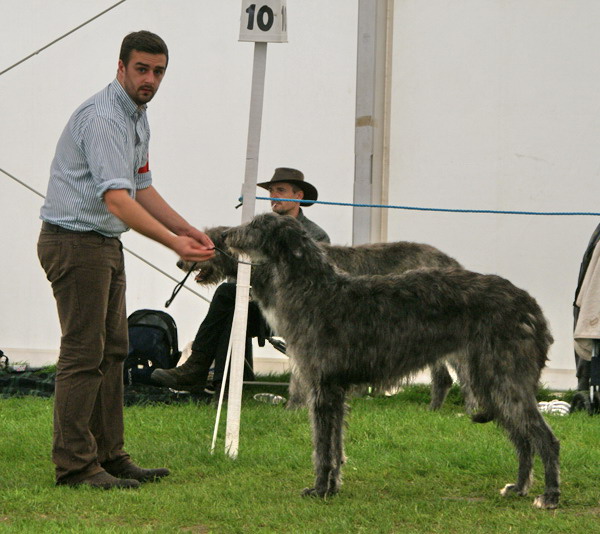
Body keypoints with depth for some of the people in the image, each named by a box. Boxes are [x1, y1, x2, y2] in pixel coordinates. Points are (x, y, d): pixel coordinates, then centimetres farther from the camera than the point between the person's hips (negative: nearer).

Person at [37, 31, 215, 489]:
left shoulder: (138, 118, 14)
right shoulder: (102, 118, -20)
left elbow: (141, 189, 20)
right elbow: (116, 198, -29)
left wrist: (190, 231, 10)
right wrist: (173, 243, -34)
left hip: (106, 244, 10)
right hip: (75, 241, -10)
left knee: (112, 349, 11)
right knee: (83, 352, -9)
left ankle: (109, 455, 16)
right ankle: (74, 464, -6)